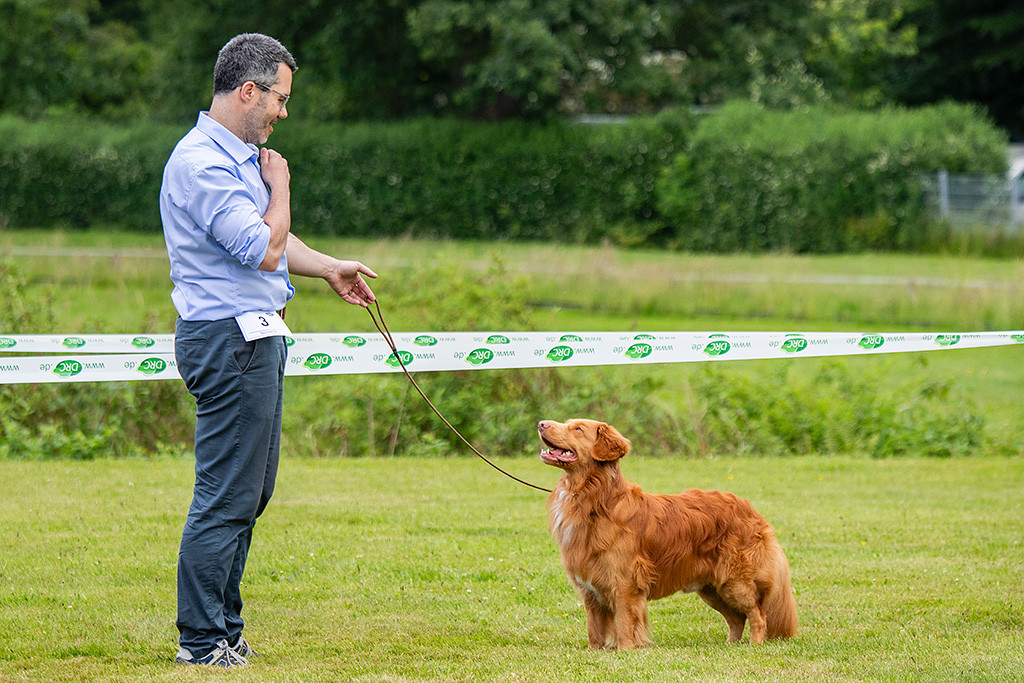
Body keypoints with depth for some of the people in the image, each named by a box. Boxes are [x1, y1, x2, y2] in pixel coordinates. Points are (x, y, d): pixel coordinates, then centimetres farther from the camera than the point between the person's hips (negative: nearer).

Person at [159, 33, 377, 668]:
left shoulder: (242, 156, 16)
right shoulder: (201, 163, -17)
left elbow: (271, 239, 28)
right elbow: (264, 250, -21)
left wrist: (331, 268, 16)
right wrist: (279, 186, -7)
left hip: (257, 337, 11)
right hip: (229, 337, -11)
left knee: (252, 491, 14)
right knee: (227, 496, -8)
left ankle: (224, 629, 20)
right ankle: (203, 640, -2)